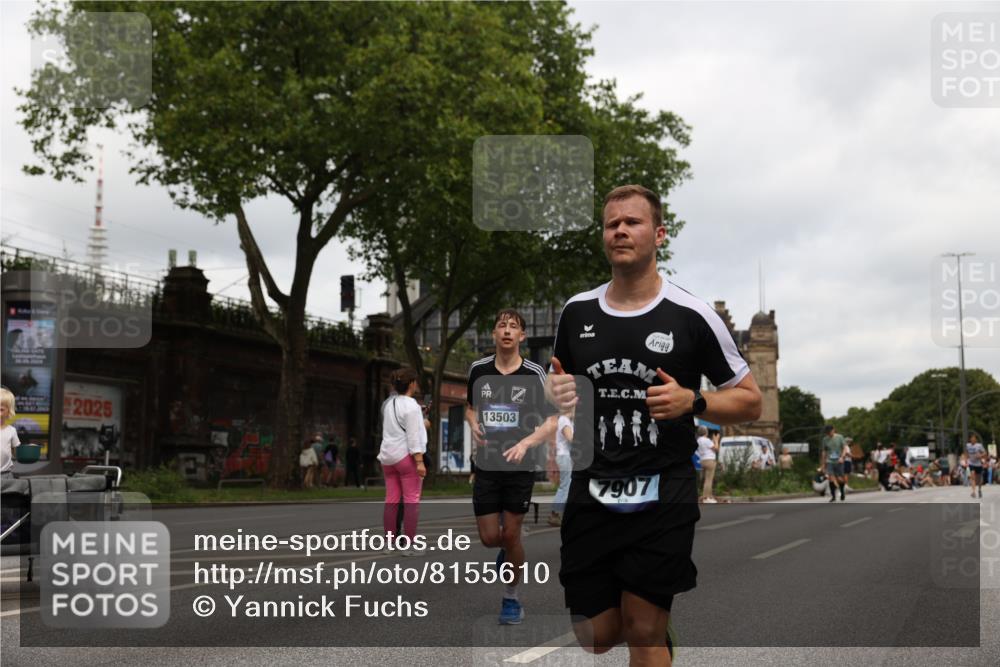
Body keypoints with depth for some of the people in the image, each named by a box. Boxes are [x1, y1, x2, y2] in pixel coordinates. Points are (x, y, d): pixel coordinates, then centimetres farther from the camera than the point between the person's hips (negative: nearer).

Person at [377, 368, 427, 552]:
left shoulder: (388, 403, 12)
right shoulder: (411, 405, -12)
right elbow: (413, 436, -17)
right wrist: (419, 461, -18)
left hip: (388, 455, 8)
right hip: (406, 455, -8)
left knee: (391, 500, 9)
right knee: (412, 501, -4)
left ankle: (389, 543, 11)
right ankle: (408, 545, -5)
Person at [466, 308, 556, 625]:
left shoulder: (535, 374, -8)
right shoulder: (478, 369, 1)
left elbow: (552, 422, -8)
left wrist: (525, 443, -25)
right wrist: (474, 425, -5)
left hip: (520, 467, -2)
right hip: (486, 465, 2)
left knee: (511, 535, 1)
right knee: (490, 537, 1)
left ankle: (511, 597, 22)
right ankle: (507, 549, 38)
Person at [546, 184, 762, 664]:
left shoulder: (691, 315, -5)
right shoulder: (576, 312, 7)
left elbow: (750, 401, 1)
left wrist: (690, 402, -17)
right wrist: (556, 392, -2)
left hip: (663, 498, -3)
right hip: (590, 495, 4)